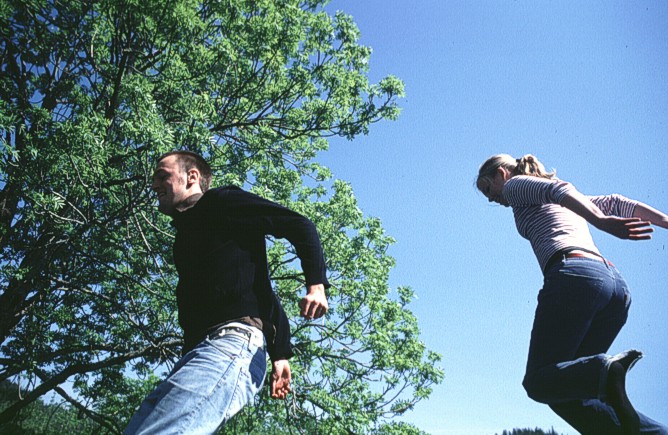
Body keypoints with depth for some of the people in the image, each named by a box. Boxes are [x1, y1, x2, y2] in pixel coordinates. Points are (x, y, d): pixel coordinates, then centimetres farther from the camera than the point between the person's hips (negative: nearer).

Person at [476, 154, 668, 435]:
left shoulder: (515, 184, 13)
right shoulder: (565, 203, 36)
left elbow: (557, 189, -6)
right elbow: (615, 203, 29)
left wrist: (602, 222, -21)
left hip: (574, 275, -8)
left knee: (539, 381, -8)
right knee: (565, 390, 6)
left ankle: (606, 371, -37)